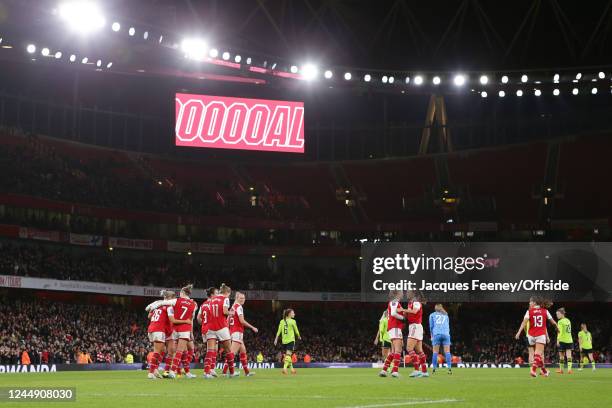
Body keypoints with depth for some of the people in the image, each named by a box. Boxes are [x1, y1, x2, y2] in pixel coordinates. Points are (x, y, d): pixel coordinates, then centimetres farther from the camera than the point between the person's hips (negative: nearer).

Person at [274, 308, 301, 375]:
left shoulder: (282, 321, 6)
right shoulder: (292, 321, -6)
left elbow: (279, 331, 2)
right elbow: (296, 331, 3)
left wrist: (276, 339, 4)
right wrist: (299, 336, 21)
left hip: (284, 341, 5)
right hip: (291, 340, -5)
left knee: (288, 355, 15)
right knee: (288, 355, -9)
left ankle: (292, 369, 21)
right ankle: (285, 368, -24)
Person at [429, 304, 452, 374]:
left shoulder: (432, 315, 17)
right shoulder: (446, 315, 23)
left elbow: (431, 326, 17)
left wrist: (432, 335, 28)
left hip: (436, 334, -1)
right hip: (446, 334, 1)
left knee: (435, 352, 1)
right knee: (447, 352, -1)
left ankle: (434, 369, -3)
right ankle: (449, 368, -12)